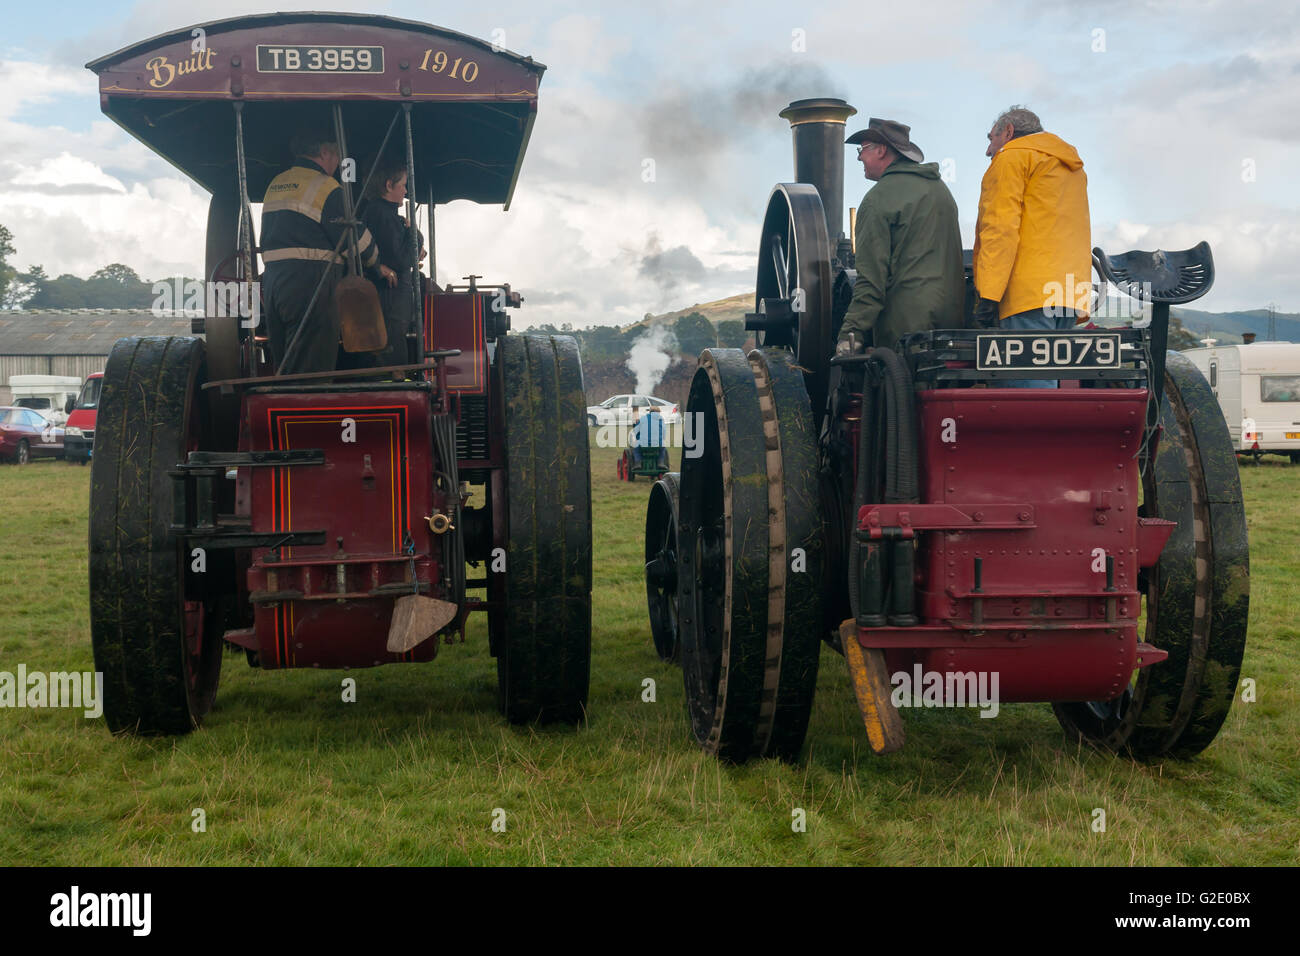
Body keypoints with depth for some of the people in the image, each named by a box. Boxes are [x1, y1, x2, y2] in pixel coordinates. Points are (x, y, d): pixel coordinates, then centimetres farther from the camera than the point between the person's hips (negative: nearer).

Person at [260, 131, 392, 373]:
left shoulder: (274, 185, 19)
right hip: (311, 285, -8)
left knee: (283, 368, 13)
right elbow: (354, 237, -8)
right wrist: (378, 265, 8)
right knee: (313, 372, -9)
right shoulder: (325, 186, -8)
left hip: (273, 279, 9)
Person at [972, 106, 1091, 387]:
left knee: (1031, 385, -16)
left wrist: (988, 294, -15)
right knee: (1044, 382, 7)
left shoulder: (1011, 157, 4)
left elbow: (1001, 228, -9)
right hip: (1070, 294, 9)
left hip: (1030, 293, -9)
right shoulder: (1073, 167, 32)